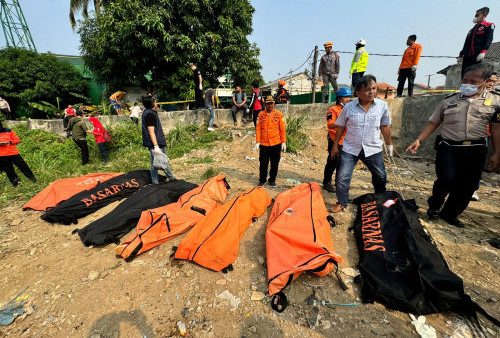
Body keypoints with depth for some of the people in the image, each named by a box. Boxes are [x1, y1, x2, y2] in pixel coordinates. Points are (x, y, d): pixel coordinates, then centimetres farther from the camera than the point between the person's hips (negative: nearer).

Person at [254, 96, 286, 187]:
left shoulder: (279, 114, 2)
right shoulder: (261, 115, 3)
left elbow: (282, 129, 2)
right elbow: (258, 129, 2)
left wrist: (283, 142, -2)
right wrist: (258, 142, -4)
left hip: (276, 144, 0)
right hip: (264, 144, 0)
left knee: (275, 163, 9)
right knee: (263, 163, 7)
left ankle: (272, 180, 26)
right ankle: (262, 180, 24)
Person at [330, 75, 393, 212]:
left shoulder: (382, 105, -2)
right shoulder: (349, 107, -6)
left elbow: (385, 126, 9)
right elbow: (340, 127, 3)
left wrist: (389, 144, 14)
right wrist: (335, 145, 5)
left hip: (373, 149, 2)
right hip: (350, 149, -2)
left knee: (380, 177, 16)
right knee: (342, 177, -7)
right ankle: (342, 203, 14)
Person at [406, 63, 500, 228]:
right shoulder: (449, 100, 7)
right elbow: (433, 123, 8)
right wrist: (418, 140, -4)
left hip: (475, 150, 2)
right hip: (448, 147, -2)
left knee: (467, 186, 6)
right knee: (447, 179, -19)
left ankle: (450, 214, 25)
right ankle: (434, 205, 9)